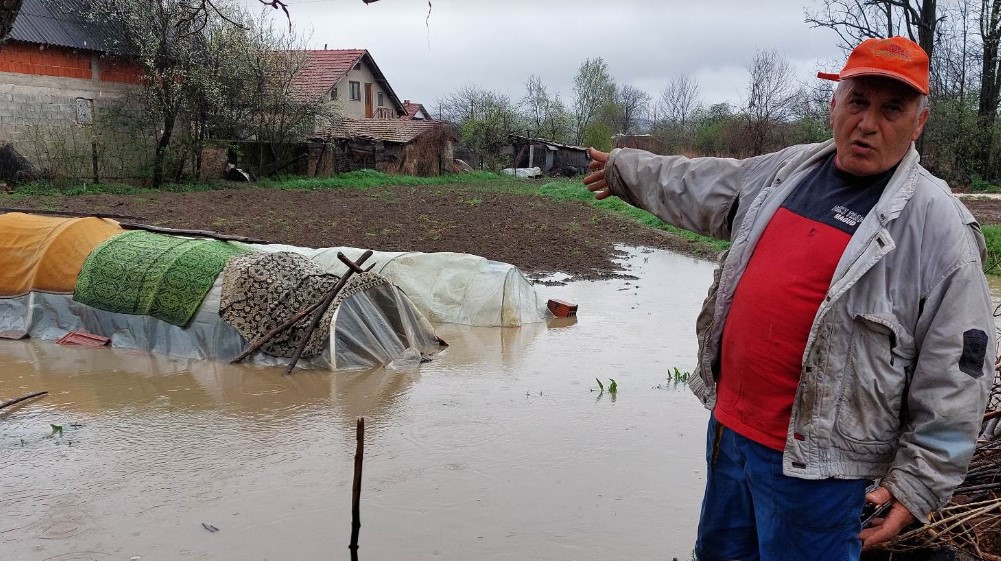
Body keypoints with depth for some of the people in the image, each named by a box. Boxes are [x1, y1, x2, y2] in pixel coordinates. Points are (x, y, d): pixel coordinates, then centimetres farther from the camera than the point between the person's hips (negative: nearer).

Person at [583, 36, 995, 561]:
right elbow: (692, 186, 21)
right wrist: (624, 168, 32)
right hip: (728, 428, 6)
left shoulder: (937, 224, -14)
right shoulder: (787, 169, 4)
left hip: (814, 462, -6)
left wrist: (918, 483, -13)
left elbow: (956, 374, -13)